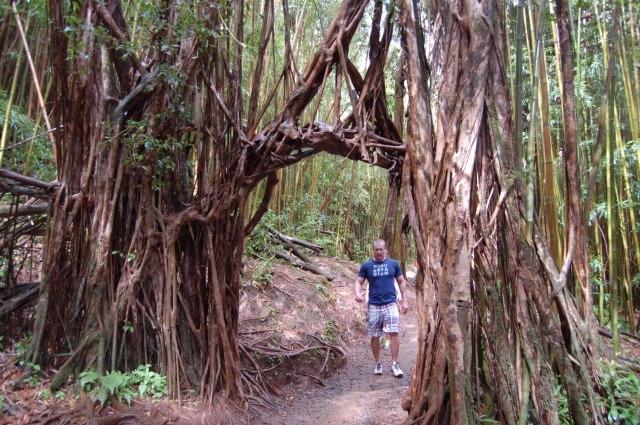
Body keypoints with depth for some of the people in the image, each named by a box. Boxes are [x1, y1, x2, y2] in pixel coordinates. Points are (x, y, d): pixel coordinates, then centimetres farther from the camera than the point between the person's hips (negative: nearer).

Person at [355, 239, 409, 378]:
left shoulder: (393, 264, 2)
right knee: (375, 336, 7)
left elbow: (401, 282, 9)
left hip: (390, 303, 0)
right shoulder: (366, 265, 0)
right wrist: (357, 293, -19)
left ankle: (394, 364, 1)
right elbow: (359, 282, 2)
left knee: (394, 333, -10)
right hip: (373, 305, 0)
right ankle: (378, 363, 22)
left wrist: (405, 300, 3)